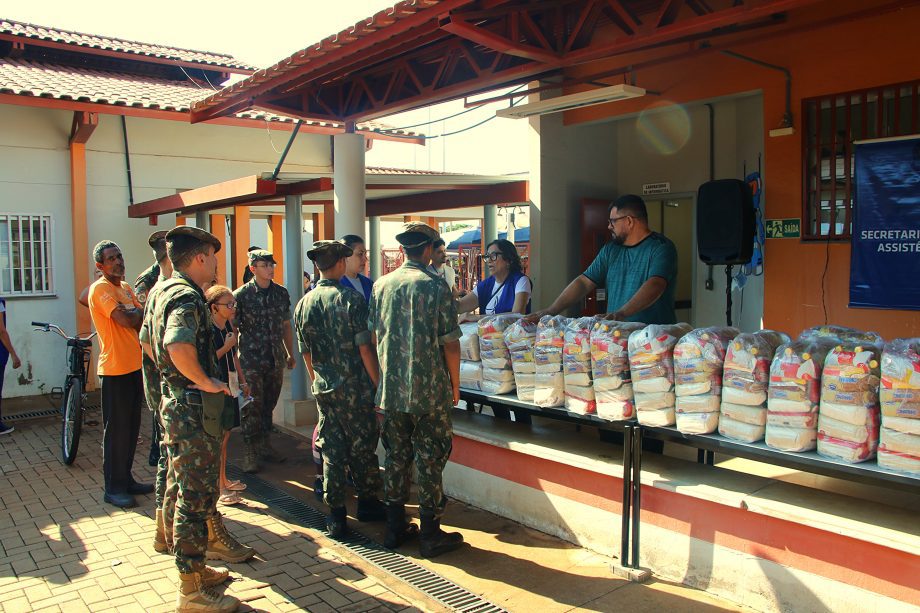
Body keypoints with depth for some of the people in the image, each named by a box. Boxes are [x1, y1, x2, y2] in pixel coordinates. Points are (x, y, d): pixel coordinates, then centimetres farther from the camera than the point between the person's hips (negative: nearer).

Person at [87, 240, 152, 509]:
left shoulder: (126, 287, 14)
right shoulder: (100, 288, -13)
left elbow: (140, 321, 10)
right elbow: (126, 320, -23)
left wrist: (133, 315, -10)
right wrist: (138, 312, -4)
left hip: (134, 366, 8)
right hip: (115, 368, -8)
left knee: (131, 427, 15)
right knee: (116, 430, -1)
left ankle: (126, 479, 27)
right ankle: (113, 488, 9)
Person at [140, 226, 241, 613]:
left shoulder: (162, 291, 12)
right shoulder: (187, 296, -20)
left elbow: (147, 340, 24)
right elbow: (178, 345, -38)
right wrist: (205, 381, -25)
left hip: (175, 399, 11)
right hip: (193, 407, -10)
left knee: (186, 491, 20)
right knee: (197, 498, -1)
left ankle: (194, 568, 34)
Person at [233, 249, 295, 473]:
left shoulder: (281, 293, 6)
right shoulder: (241, 295, -8)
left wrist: (290, 354, 17)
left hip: (276, 360, 5)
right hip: (251, 361, -4)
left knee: (269, 405, 13)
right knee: (252, 407, -2)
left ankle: (265, 446, 27)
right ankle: (251, 453, 7)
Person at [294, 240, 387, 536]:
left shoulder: (304, 304, 4)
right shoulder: (351, 298, -12)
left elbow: (306, 354, 10)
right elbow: (365, 348, -14)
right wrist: (377, 384, -5)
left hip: (324, 390, 5)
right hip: (356, 388, -4)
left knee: (331, 451, 9)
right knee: (362, 446, 11)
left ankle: (336, 516, 14)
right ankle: (367, 503, 25)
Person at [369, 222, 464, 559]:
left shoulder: (381, 285, 4)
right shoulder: (436, 286, -10)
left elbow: (374, 337, 10)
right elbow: (450, 342, -10)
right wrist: (455, 384, 3)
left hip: (391, 390, 5)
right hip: (430, 391, -4)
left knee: (396, 456, 14)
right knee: (430, 460, 4)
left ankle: (395, 527, 23)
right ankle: (431, 534, 12)